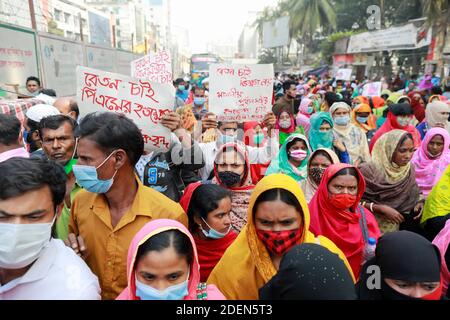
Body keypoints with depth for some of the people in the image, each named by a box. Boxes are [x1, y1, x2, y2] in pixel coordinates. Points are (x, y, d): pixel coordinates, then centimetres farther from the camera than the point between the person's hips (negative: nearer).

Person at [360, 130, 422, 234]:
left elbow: (412, 195, 18)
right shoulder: (369, 170, -16)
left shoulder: (410, 169, 3)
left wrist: (419, 203, -2)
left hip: (399, 226, 5)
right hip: (373, 226, -5)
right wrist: (382, 208, -20)